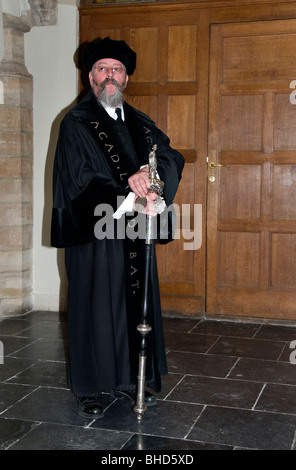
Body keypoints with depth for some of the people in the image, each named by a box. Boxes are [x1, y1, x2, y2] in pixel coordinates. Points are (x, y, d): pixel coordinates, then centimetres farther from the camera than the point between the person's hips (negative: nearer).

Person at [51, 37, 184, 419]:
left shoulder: (139, 124, 14)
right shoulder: (76, 124, -3)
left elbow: (171, 157, 1)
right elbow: (79, 180, -13)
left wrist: (145, 174, -21)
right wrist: (129, 199, -22)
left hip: (134, 234, 6)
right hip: (94, 234, -5)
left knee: (134, 305, 11)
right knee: (94, 308, 2)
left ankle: (127, 379, 25)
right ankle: (88, 388, 15)